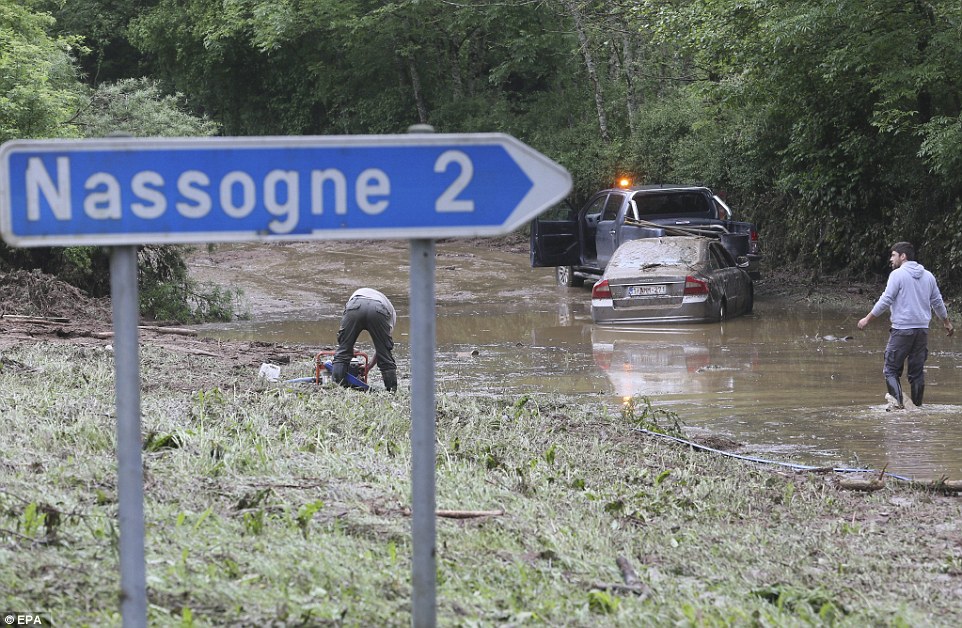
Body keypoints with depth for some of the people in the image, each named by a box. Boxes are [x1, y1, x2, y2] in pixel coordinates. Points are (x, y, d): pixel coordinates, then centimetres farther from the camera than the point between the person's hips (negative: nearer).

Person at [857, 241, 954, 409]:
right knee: (917, 371, 10)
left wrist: (867, 319, -3)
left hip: (902, 329, -6)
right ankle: (917, 405, 10)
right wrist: (947, 322, 32)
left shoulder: (898, 274, -7)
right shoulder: (928, 276, 12)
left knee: (891, 369, -2)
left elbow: (886, 300, -11)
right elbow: (937, 302, 19)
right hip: (923, 330, 6)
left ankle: (897, 401, -18)